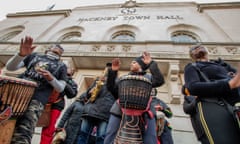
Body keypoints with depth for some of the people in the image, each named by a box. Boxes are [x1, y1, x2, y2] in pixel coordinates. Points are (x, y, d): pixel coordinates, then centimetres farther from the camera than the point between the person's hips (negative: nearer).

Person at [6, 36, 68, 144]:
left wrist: (51, 78, -9)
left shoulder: (61, 66, 18)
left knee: (21, 134, -18)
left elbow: (61, 88, 12)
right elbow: (9, 67, 14)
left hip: (37, 99, -3)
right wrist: (21, 54, -5)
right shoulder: (34, 56, 23)